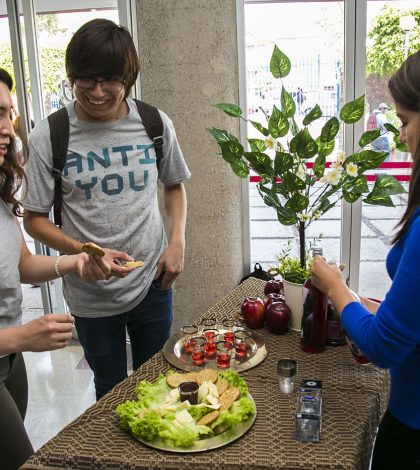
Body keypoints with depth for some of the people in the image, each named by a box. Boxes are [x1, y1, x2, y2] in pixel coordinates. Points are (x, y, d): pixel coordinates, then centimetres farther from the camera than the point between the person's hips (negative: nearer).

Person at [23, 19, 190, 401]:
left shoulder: (156, 124, -6)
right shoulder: (48, 137, -13)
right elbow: (35, 219, -7)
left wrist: (177, 242, -4)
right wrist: (83, 253, -24)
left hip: (153, 282, 2)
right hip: (92, 295, -2)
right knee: (111, 390, 19)